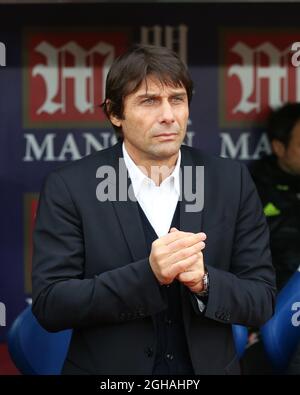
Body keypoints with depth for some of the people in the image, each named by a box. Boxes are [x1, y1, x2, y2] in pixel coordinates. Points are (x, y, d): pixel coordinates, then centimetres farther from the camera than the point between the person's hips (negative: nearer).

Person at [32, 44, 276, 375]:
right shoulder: (68, 187, -10)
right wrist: (147, 274, -27)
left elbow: (262, 302, -5)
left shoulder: (232, 182, -5)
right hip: (106, 372, -2)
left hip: (208, 367, 2)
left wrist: (204, 280, -24)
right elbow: (48, 304, -16)